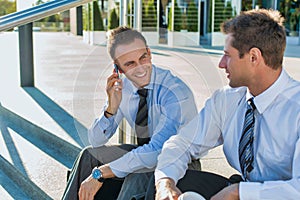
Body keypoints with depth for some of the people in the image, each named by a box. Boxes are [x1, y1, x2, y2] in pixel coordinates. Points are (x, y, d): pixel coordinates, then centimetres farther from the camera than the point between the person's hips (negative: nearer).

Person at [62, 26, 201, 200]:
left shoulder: (176, 92, -26)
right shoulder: (122, 88, -7)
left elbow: (156, 150, -33)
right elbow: (96, 141, -2)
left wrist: (100, 174, -30)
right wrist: (112, 107, -22)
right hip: (145, 155, 6)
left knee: (137, 177, -34)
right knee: (90, 155, -8)